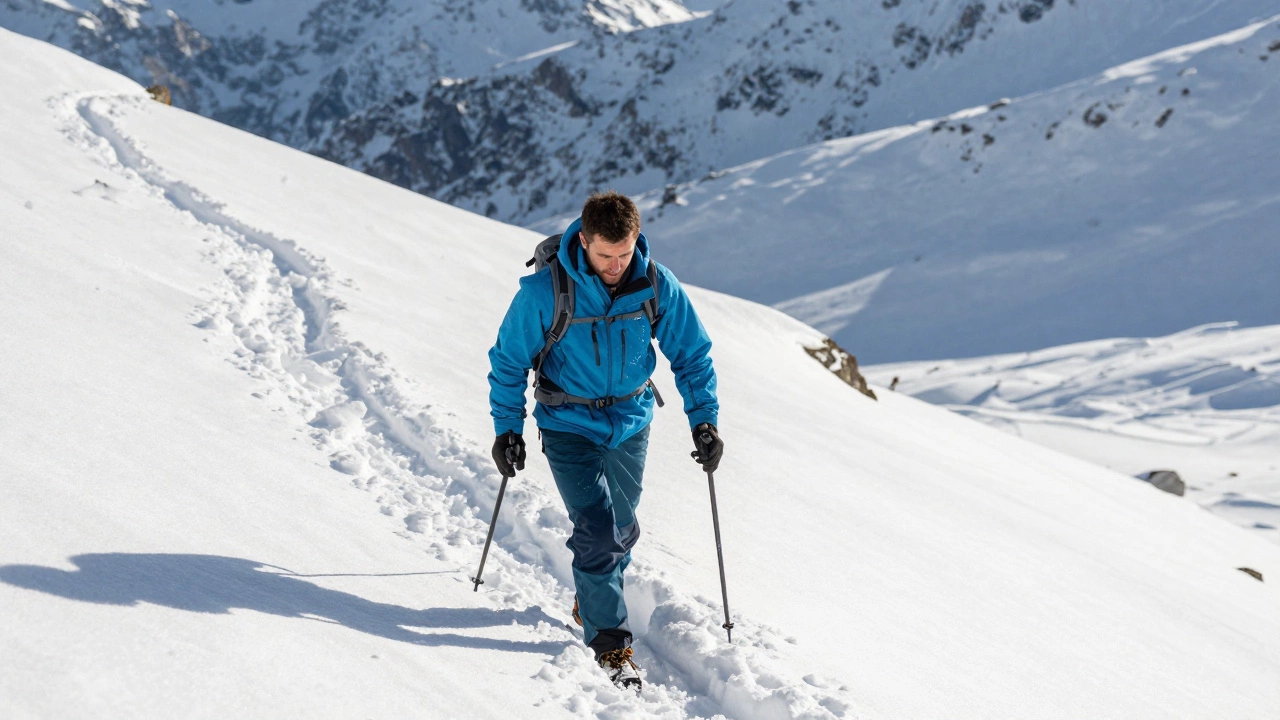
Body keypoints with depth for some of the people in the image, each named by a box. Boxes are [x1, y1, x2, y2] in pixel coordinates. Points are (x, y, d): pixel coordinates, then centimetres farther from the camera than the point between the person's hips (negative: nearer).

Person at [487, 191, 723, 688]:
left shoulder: (656, 286, -15)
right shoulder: (545, 292, -21)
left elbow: (692, 354, -2)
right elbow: (509, 361, -7)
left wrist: (704, 420, -8)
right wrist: (507, 427, -7)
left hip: (631, 420, 3)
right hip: (568, 425, -3)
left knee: (621, 528, 16)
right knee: (598, 531, -13)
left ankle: (591, 601, 43)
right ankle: (610, 641, 1)